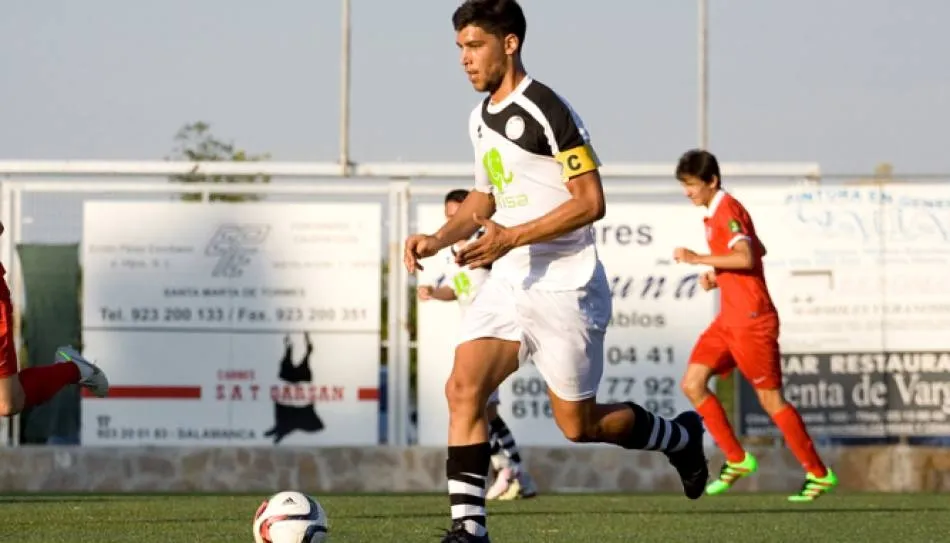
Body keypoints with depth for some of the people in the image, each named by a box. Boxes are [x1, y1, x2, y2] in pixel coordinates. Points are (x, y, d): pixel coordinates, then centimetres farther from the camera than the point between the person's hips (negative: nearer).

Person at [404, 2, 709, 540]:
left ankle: (680, 436, 31)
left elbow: (591, 202, -19)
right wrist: (439, 238, 7)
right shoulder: (482, 118, 11)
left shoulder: (547, 111, -16)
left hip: (564, 288, -8)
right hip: (508, 282, 8)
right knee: (463, 388, -12)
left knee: (578, 425, 3)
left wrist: (512, 238, -25)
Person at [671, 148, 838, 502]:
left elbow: (746, 258, -29)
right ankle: (737, 460, 5)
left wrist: (697, 259, -26)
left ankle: (819, 473, 4)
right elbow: (757, 250, 26)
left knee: (770, 399, -4)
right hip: (729, 320, 10)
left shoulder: (727, 210, -14)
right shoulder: (714, 214, 15)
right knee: (693, 384, 0)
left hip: (752, 320, -10)